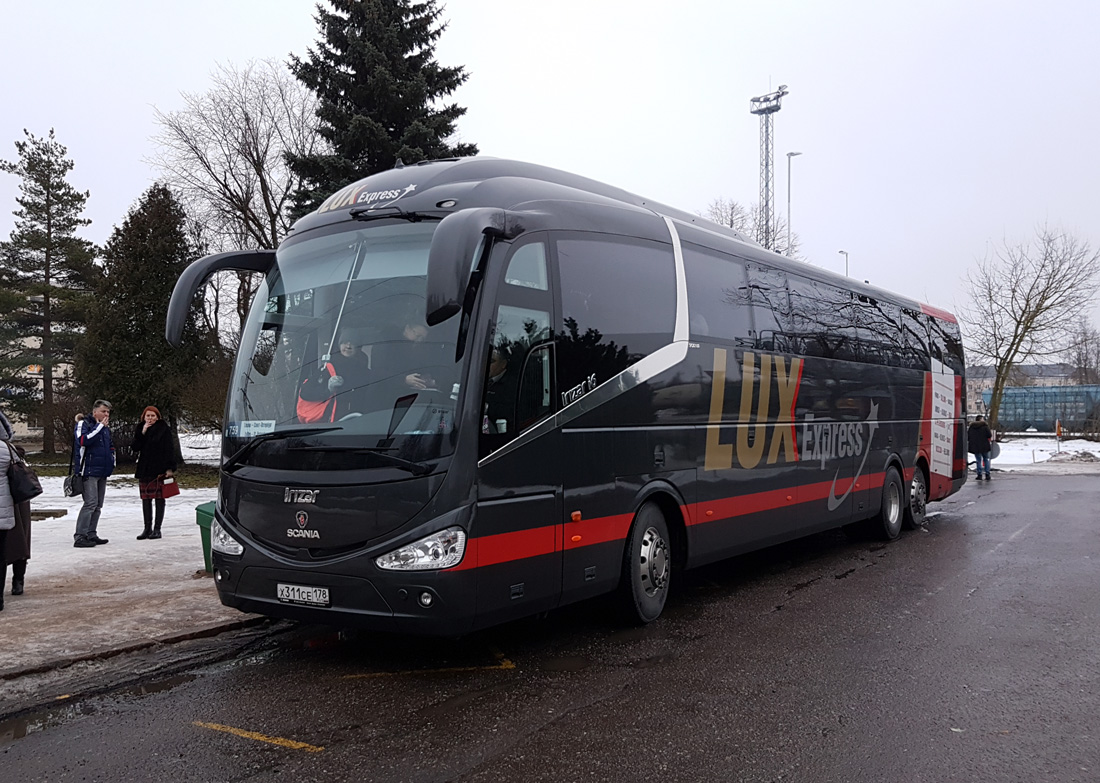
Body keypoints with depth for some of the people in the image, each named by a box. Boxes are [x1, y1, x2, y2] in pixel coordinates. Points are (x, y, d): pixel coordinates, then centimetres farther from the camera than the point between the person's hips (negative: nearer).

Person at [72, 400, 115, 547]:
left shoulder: (105, 428, 18)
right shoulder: (84, 424, -6)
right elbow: (83, 440, -25)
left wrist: (112, 461, 18)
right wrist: (100, 426, -23)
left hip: (102, 472, 9)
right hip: (89, 471, -9)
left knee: (98, 505, 11)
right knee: (91, 503, -16)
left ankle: (91, 534, 18)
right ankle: (79, 536, -14)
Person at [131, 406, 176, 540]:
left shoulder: (164, 429, -3)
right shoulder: (140, 429, 11)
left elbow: (170, 449, -7)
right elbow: (135, 448, 1)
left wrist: (170, 468, -14)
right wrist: (142, 433, -10)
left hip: (159, 470, -5)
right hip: (144, 469, 5)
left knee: (159, 498, -1)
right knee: (146, 499, 7)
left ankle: (157, 529, 4)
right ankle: (147, 528, 15)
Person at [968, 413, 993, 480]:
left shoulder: (971, 426, 5)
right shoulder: (985, 426, -7)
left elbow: (968, 436, 7)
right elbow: (989, 435, -10)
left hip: (975, 446, 2)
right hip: (984, 446, -2)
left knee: (978, 460, 8)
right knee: (986, 459, 12)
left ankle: (979, 474, 4)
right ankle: (987, 474, 7)